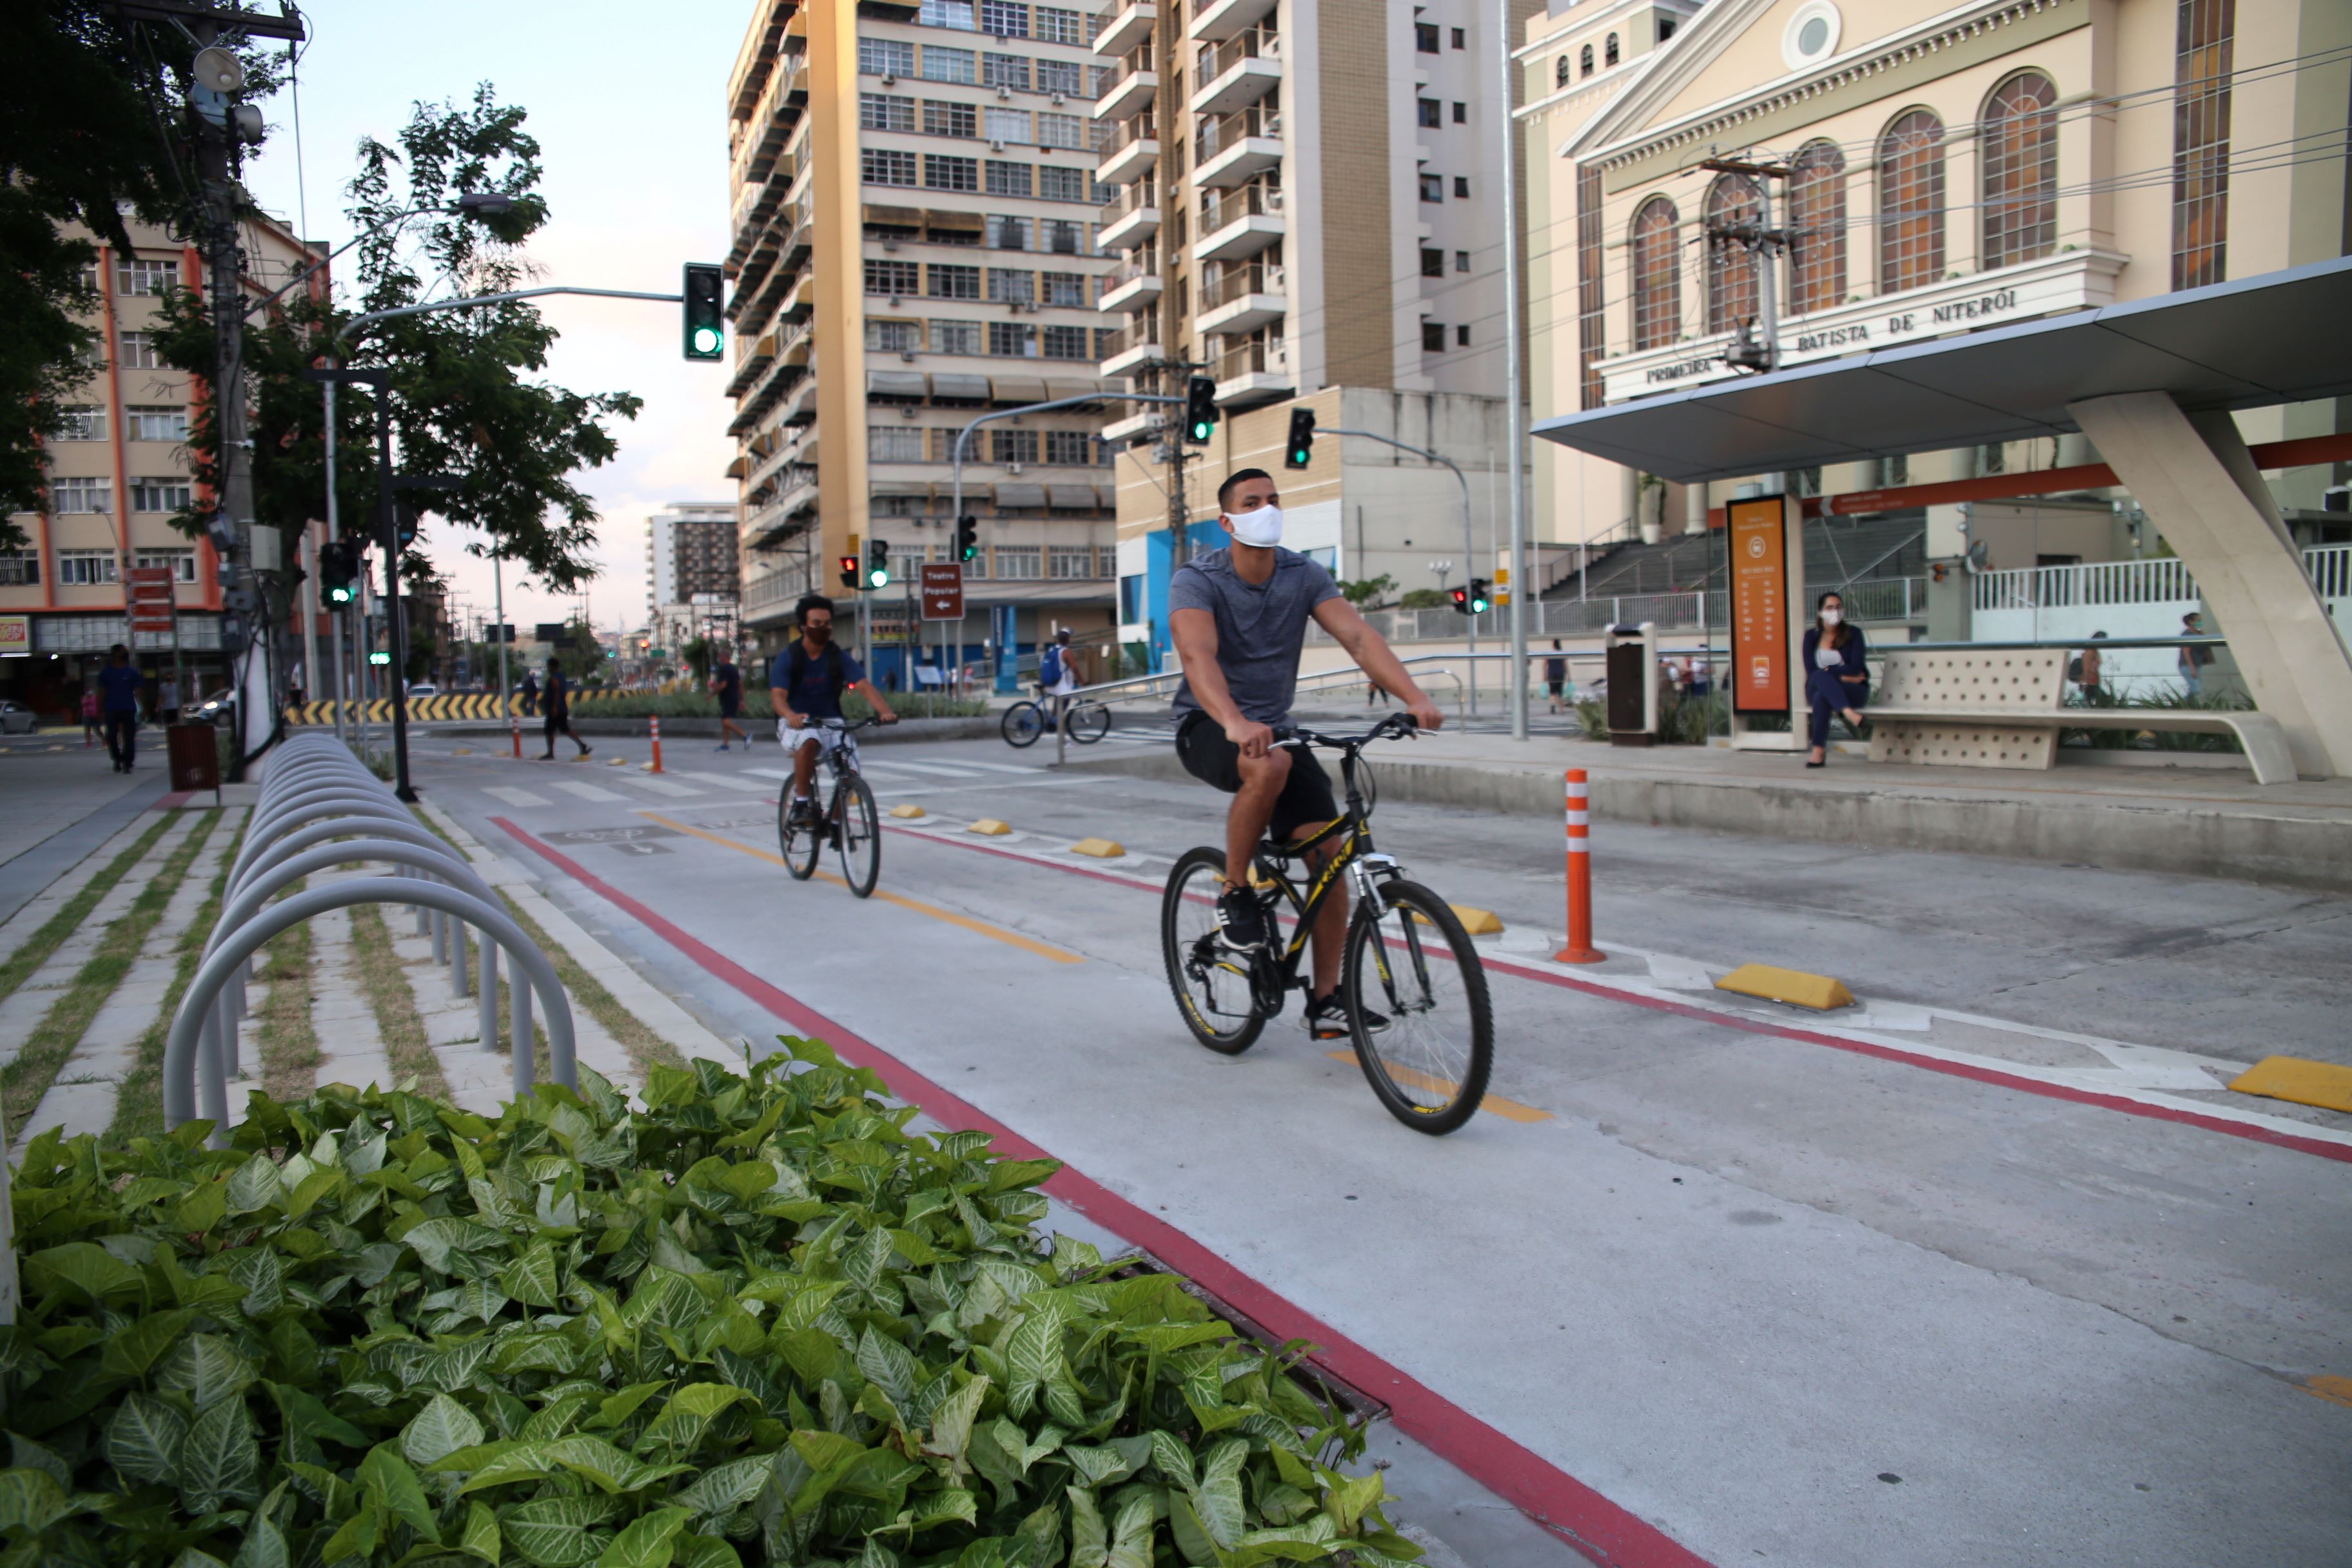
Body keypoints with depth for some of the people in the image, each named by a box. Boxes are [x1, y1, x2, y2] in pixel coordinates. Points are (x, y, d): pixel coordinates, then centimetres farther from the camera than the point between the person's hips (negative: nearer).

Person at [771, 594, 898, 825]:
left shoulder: (839, 657, -2)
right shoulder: (788, 657, -8)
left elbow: (864, 686, -14)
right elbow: (778, 695, -21)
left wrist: (885, 711, -34)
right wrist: (791, 715, -45)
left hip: (830, 723, 3)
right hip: (796, 724, -3)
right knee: (809, 742, -37)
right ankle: (801, 803, -23)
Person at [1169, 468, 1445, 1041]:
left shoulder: (1304, 576, -3)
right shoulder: (1197, 579, -15)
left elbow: (1358, 636, -15)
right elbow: (1198, 655, -33)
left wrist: (1414, 698, -32)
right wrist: (1235, 723, -52)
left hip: (1273, 726, 5)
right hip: (1206, 728, -5)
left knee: (1329, 851, -10)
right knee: (1270, 765, -39)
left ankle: (1325, 1002, 1)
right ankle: (1235, 893, -14)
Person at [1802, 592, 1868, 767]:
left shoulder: (1853, 634, 2)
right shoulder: (1812, 636, 4)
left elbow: (1856, 668, -9)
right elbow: (1811, 672, -6)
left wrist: (1829, 671, -13)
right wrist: (1842, 676, -14)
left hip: (1853, 691, -1)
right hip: (1816, 688, 1)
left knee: (1822, 696, -36)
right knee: (1820, 677, -37)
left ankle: (1819, 751, -43)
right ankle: (1850, 714, -54)